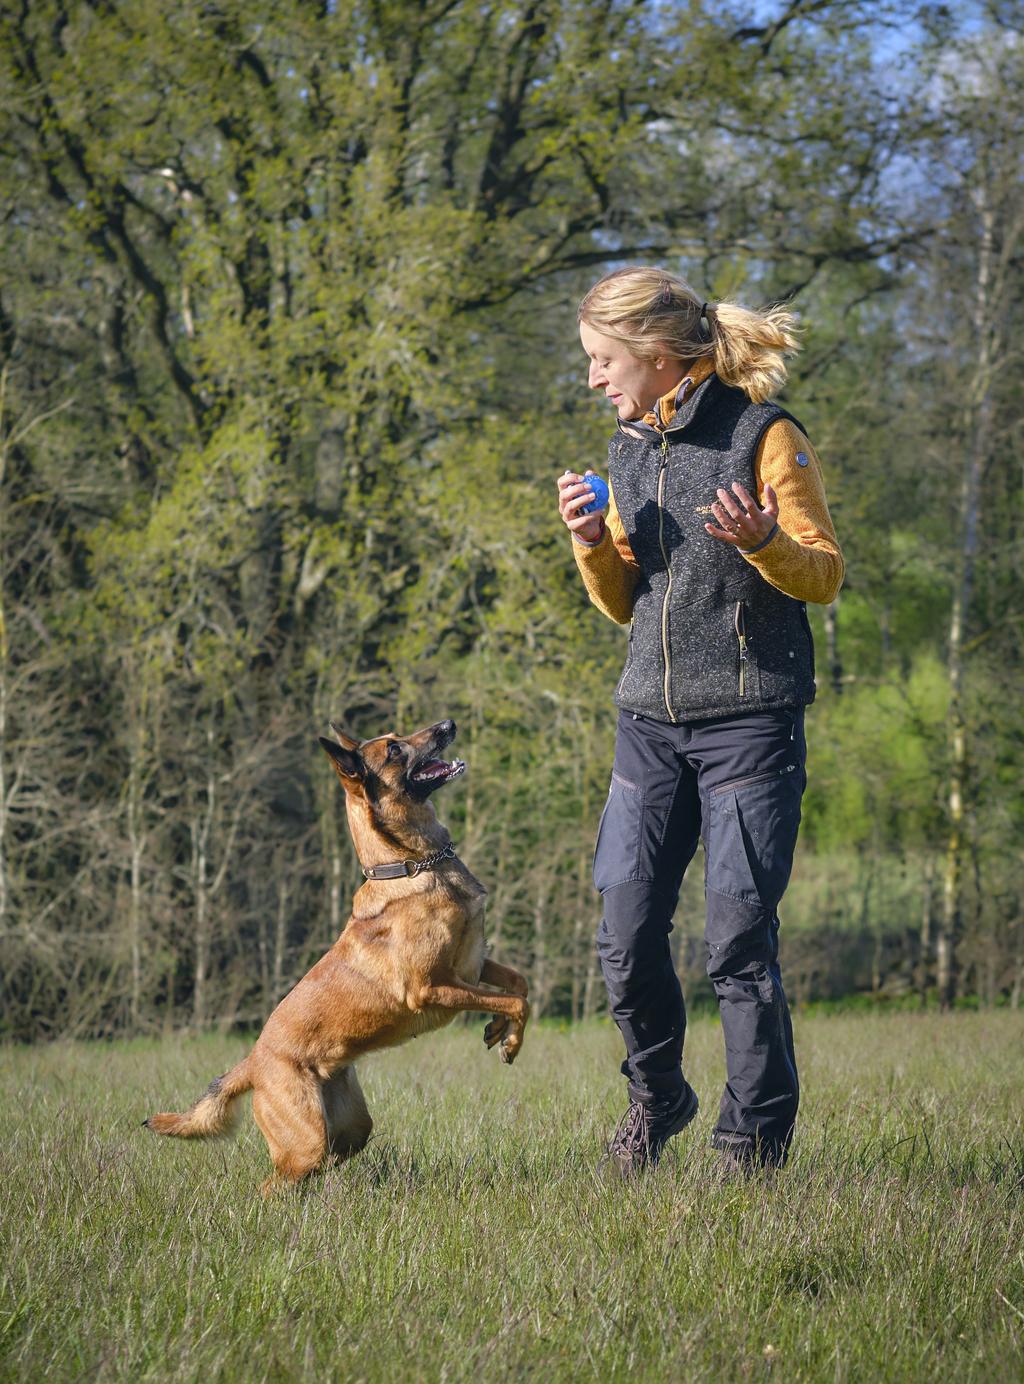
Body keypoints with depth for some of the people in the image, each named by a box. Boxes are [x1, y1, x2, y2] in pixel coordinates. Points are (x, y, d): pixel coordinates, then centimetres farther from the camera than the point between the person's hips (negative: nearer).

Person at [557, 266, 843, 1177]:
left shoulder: (765, 435, -6)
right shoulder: (630, 450, 14)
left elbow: (825, 575, -5)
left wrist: (762, 541, -24)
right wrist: (592, 544, -1)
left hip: (749, 722, -6)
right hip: (651, 722, 6)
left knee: (739, 940, -5)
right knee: (626, 937, 3)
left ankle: (754, 1144, 6)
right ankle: (657, 1096, 27)